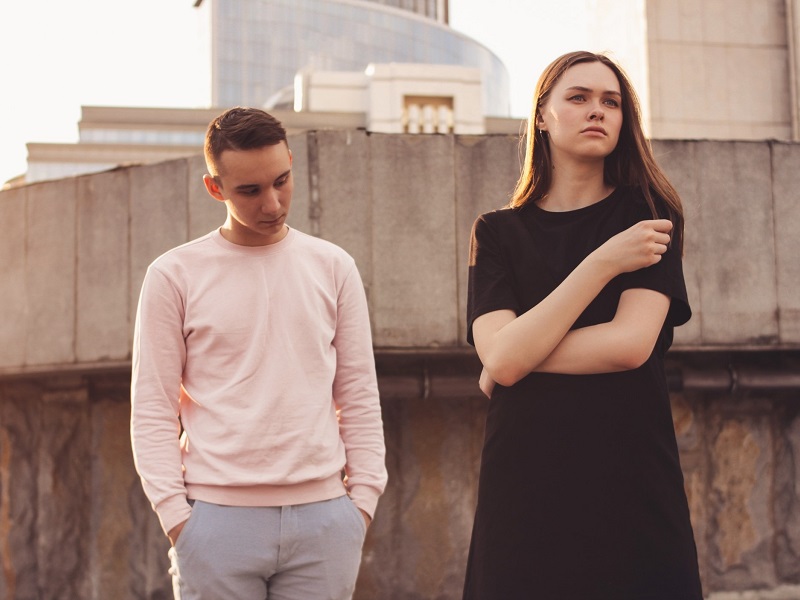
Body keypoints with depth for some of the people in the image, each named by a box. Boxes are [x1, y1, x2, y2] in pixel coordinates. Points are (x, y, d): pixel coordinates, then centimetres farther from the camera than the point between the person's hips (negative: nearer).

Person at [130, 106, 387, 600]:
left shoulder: (334, 268, 8)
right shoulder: (175, 276, 1)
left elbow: (359, 397, 9)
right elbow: (153, 410, 0)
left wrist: (363, 496, 2)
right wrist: (174, 513, -7)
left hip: (324, 516, 2)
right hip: (217, 517, -1)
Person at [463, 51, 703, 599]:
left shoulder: (646, 215, 4)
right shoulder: (498, 233, 7)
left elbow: (631, 343, -12)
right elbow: (502, 356, -10)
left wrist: (514, 361, -6)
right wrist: (605, 262, -11)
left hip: (632, 486, -1)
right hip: (525, 489, 1)